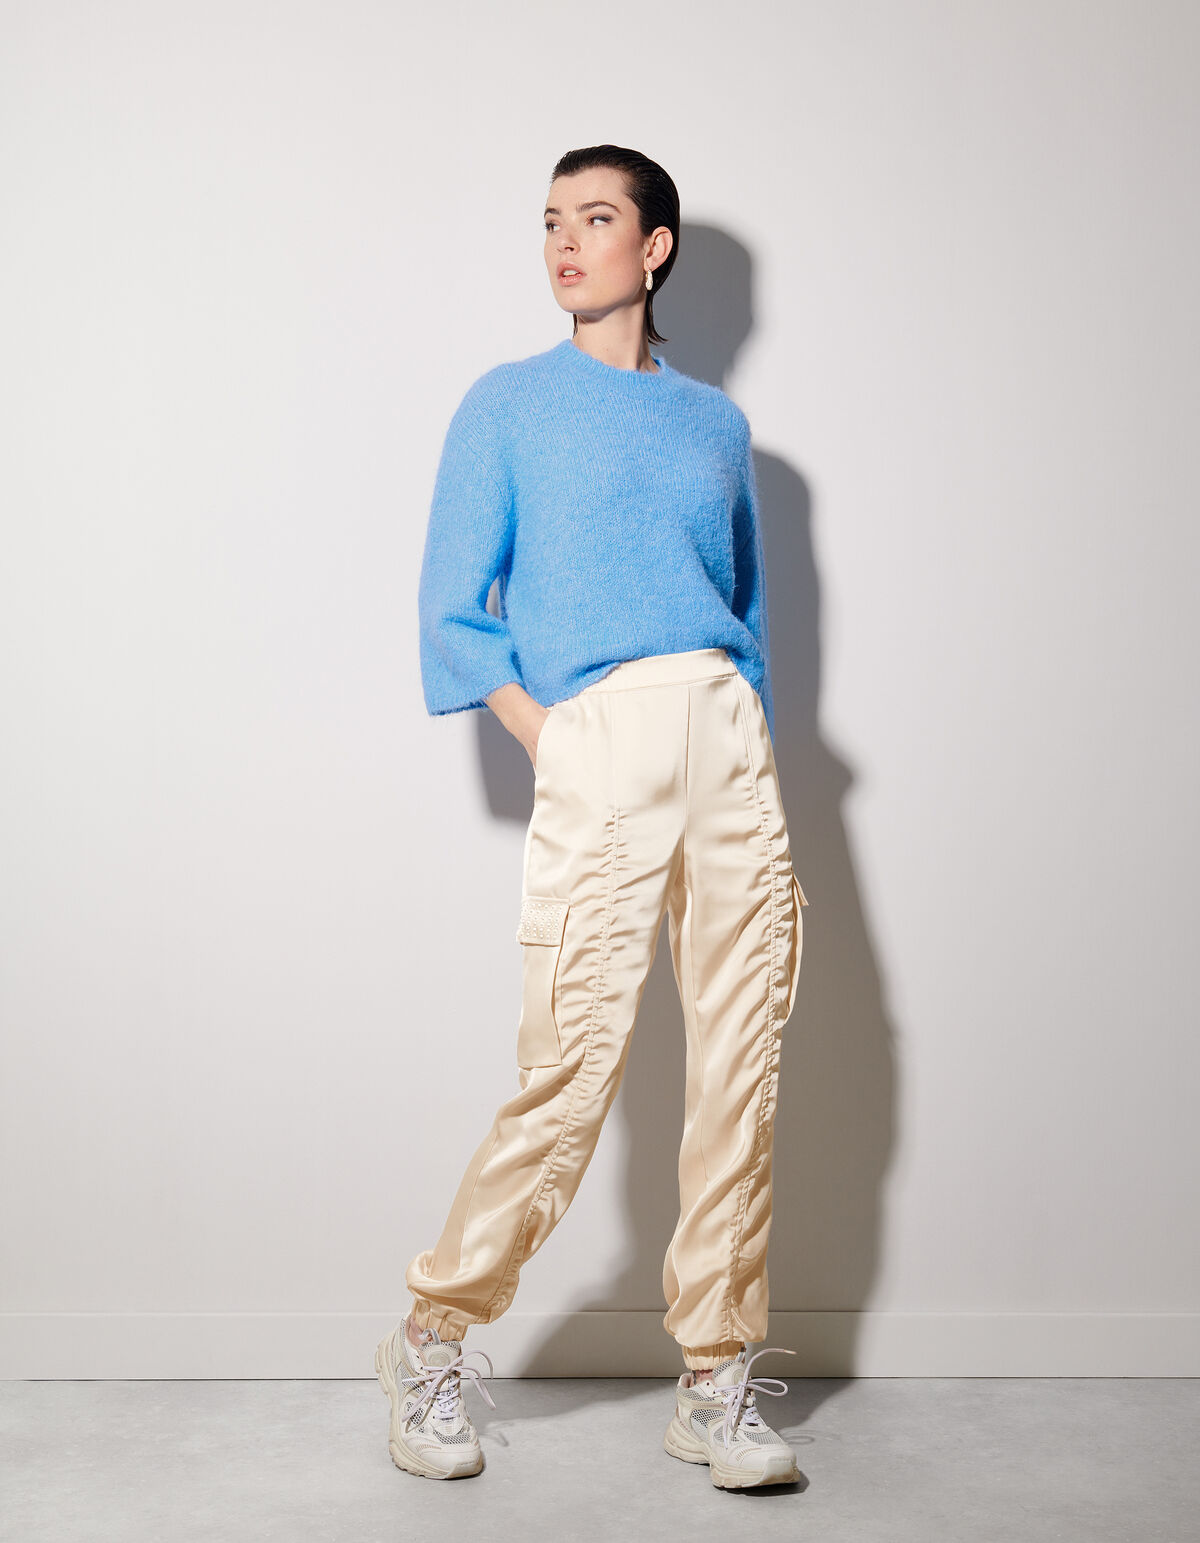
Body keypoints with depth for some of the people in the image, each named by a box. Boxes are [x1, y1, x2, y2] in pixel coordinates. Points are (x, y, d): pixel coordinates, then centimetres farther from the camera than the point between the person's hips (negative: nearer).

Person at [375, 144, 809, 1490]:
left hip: (730, 742, 4)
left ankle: (714, 1382, 14)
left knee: (740, 1065, 1)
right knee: (573, 1072, -8)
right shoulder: (508, 405, 10)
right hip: (593, 748, -4)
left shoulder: (715, 422, 19)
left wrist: (754, 753, 11)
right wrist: (551, 745, -6)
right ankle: (431, 1343, 13)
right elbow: (454, 613, 5)